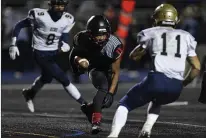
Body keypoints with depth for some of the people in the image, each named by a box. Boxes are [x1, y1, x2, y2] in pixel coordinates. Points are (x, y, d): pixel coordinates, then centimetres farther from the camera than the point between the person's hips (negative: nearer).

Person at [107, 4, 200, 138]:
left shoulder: (152, 33, 14)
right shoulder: (186, 37, 20)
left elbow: (134, 56, 23)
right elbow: (196, 67, 16)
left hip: (157, 80, -3)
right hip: (176, 87, 3)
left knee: (125, 104, 14)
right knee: (157, 100, 38)